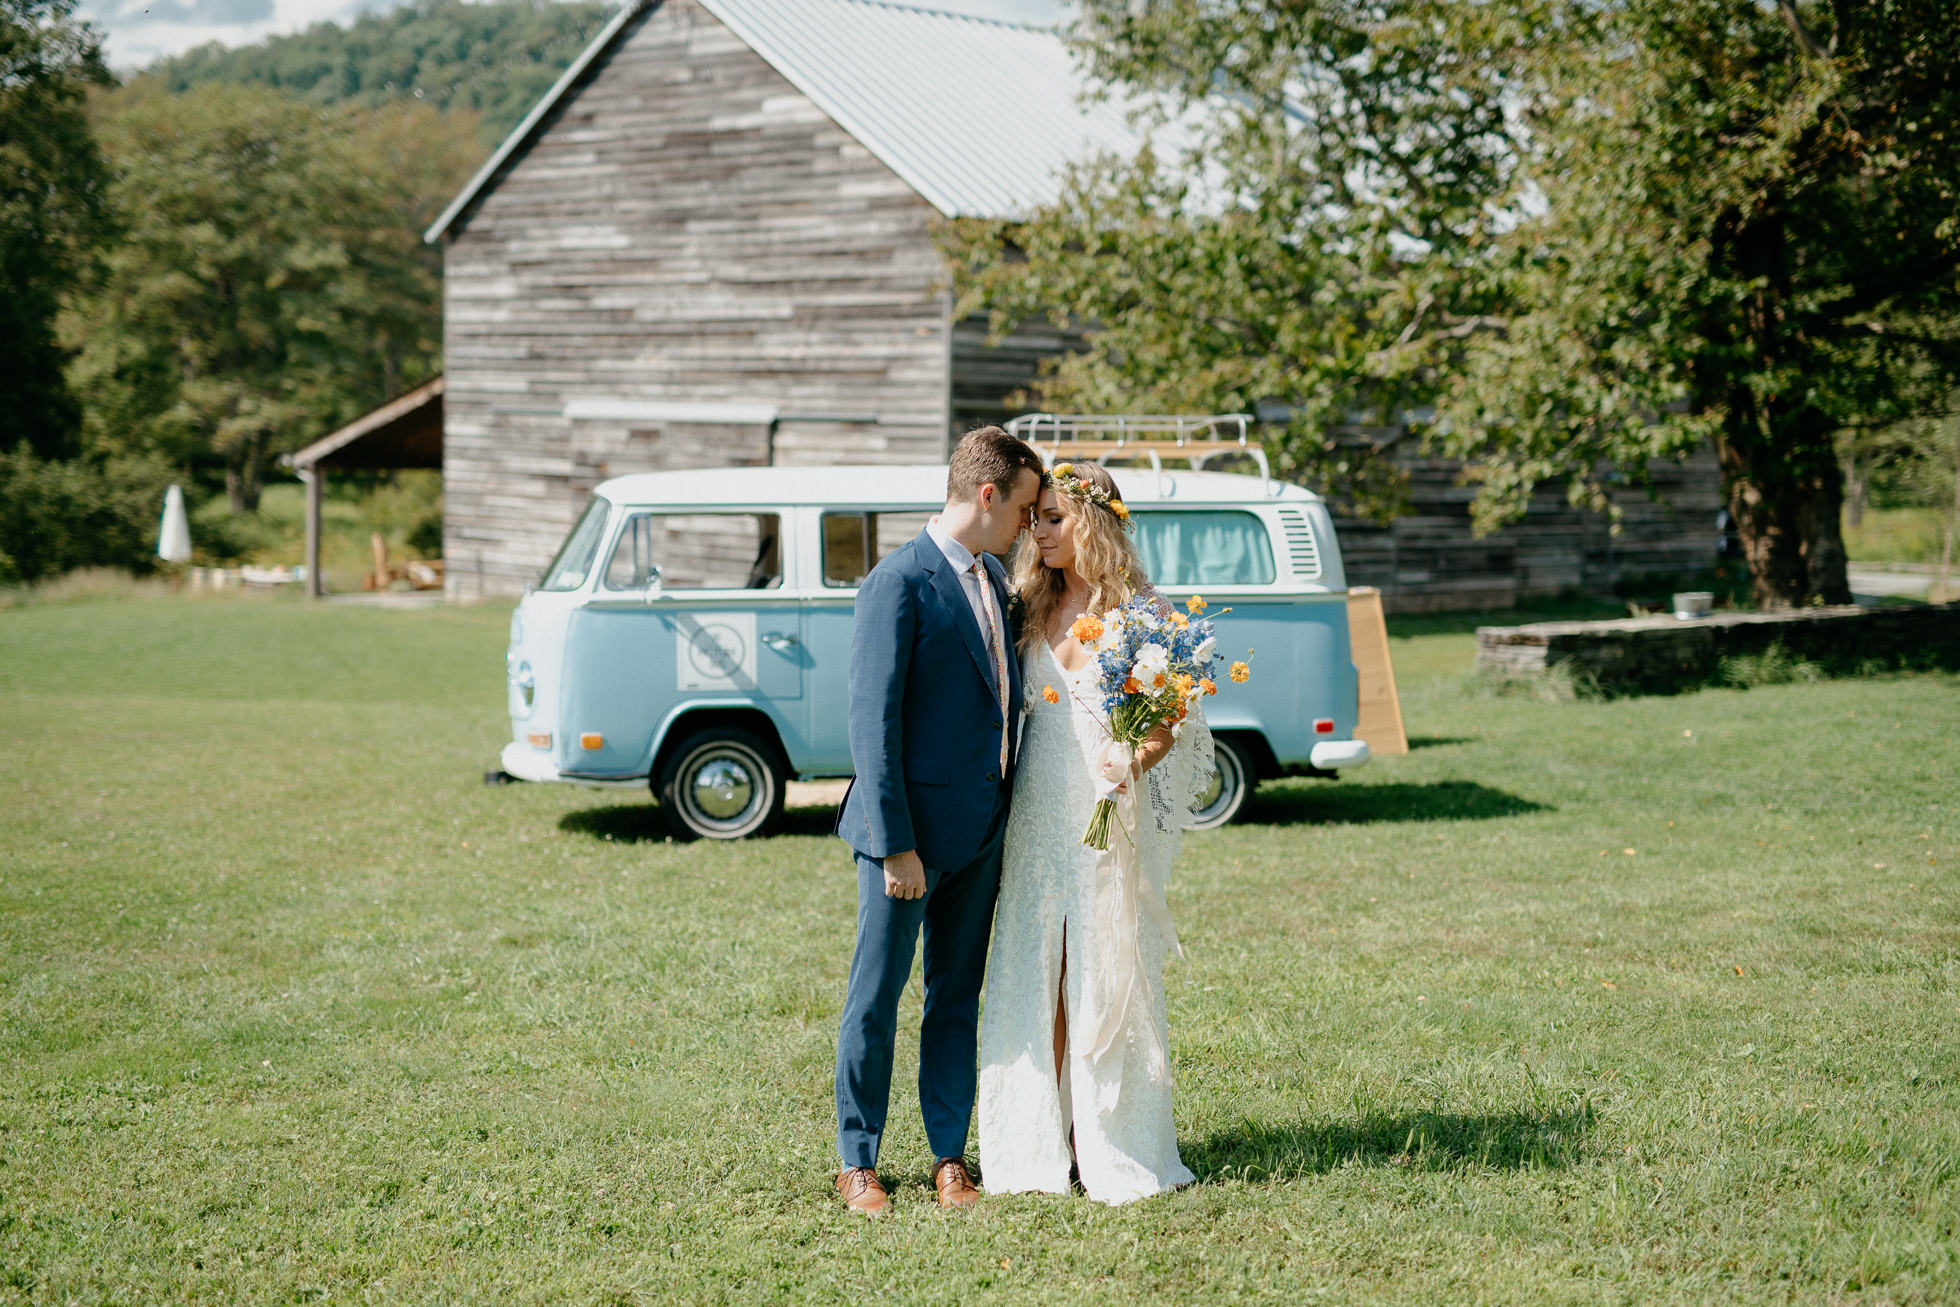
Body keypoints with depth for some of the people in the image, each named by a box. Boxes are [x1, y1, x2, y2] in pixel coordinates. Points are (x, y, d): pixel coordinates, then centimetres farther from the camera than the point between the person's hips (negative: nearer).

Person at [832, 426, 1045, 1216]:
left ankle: (949, 1156, 20)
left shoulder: (993, 579, 12)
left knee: (958, 997, 13)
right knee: (877, 997, 3)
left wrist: (1008, 811, 12)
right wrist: (895, 845, -18)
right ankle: (857, 1163, 13)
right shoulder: (900, 583, -14)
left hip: (981, 828, 8)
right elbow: (873, 720, -16)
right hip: (912, 826, -8)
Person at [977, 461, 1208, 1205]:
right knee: (1034, 978, 4)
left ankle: (1115, 1150, 6)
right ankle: (1040, 1143, 11)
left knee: (1109, 976, -1)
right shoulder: (1032, 609, 10)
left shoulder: (1143, 613, -4)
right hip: (1039, 815, 5)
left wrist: (1135, 761, -23)